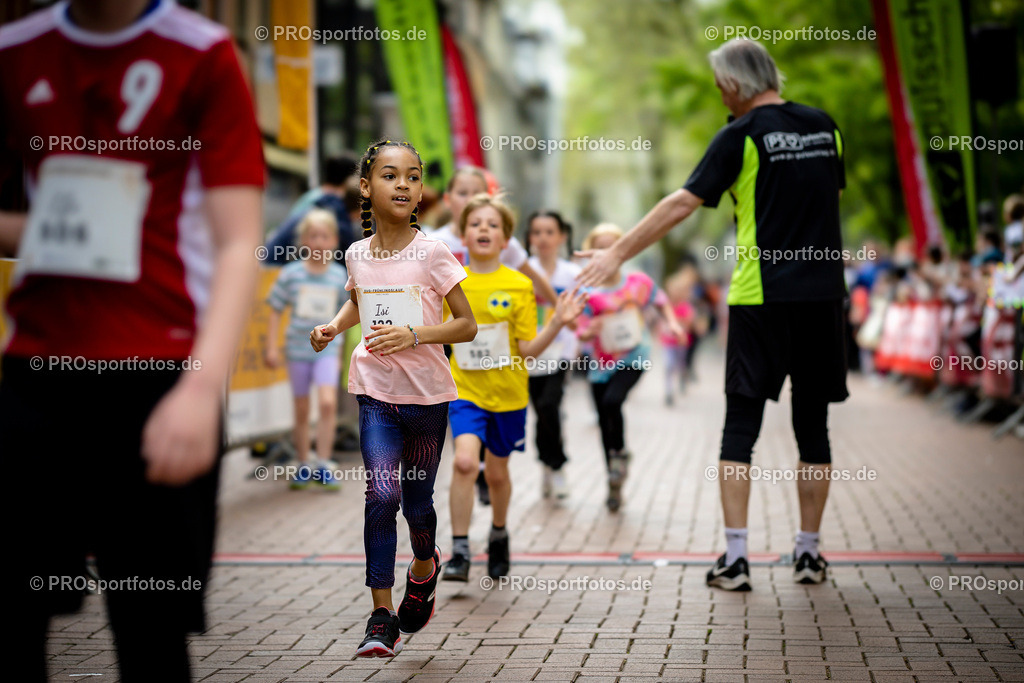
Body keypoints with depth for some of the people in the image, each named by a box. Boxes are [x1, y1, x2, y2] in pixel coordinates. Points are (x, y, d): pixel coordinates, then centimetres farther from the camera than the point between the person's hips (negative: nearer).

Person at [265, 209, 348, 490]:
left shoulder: (339, 275, 1)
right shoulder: (291, 274, -4)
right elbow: (276, 311, 1)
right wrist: (271, 347, -3)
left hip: (326, 348, 0)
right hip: (298, 348, 0)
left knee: (327, 402, -17)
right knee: (301, 411, 9)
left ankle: (323, 466, -8)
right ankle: (304, 466, 22)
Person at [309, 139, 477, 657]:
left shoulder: (431, 254, -9)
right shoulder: (357, 254, 2)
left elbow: (467, 324, -6)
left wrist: (414, 335, -21)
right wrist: (334, 326, 5)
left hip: (427, 394, -1)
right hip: (376, 392, 2)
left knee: (416, 502, 9)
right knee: (381, 495, -13)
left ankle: (424, 567, 43)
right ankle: (382, 617, -9)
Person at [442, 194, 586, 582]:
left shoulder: (519, 286, -5)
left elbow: (527, 349, -7)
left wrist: (557, 324, -20)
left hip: (507, 393, 0)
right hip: (466, 390, 0)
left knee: (496, 472, 12)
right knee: (465, 461, -21)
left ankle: (498, 535, 41)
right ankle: (459, 551, -12)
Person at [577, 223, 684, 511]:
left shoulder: (639, 282, -3)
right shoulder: (591, 295, -6)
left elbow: (661, 302, 15)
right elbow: (583, 333, -4)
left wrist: (672, 324, 0)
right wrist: (590, 331, -26)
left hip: (633, 357, -2)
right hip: (602, 363, 2)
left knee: (612, 401, -26)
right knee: (604, 422, 6)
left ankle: (620, 452, 2)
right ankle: (614, 484, 21)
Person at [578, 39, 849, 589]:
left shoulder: (742, 135, -6)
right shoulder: (823, 126, 9)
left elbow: (682, 204, -11)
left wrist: (618, 253, -7)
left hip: (761, 297, -4)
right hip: (822, 295, 5)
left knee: (741, 426, 1)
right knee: (813, 427, 10)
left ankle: (735, 560, -2)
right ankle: (808, 555, 15)